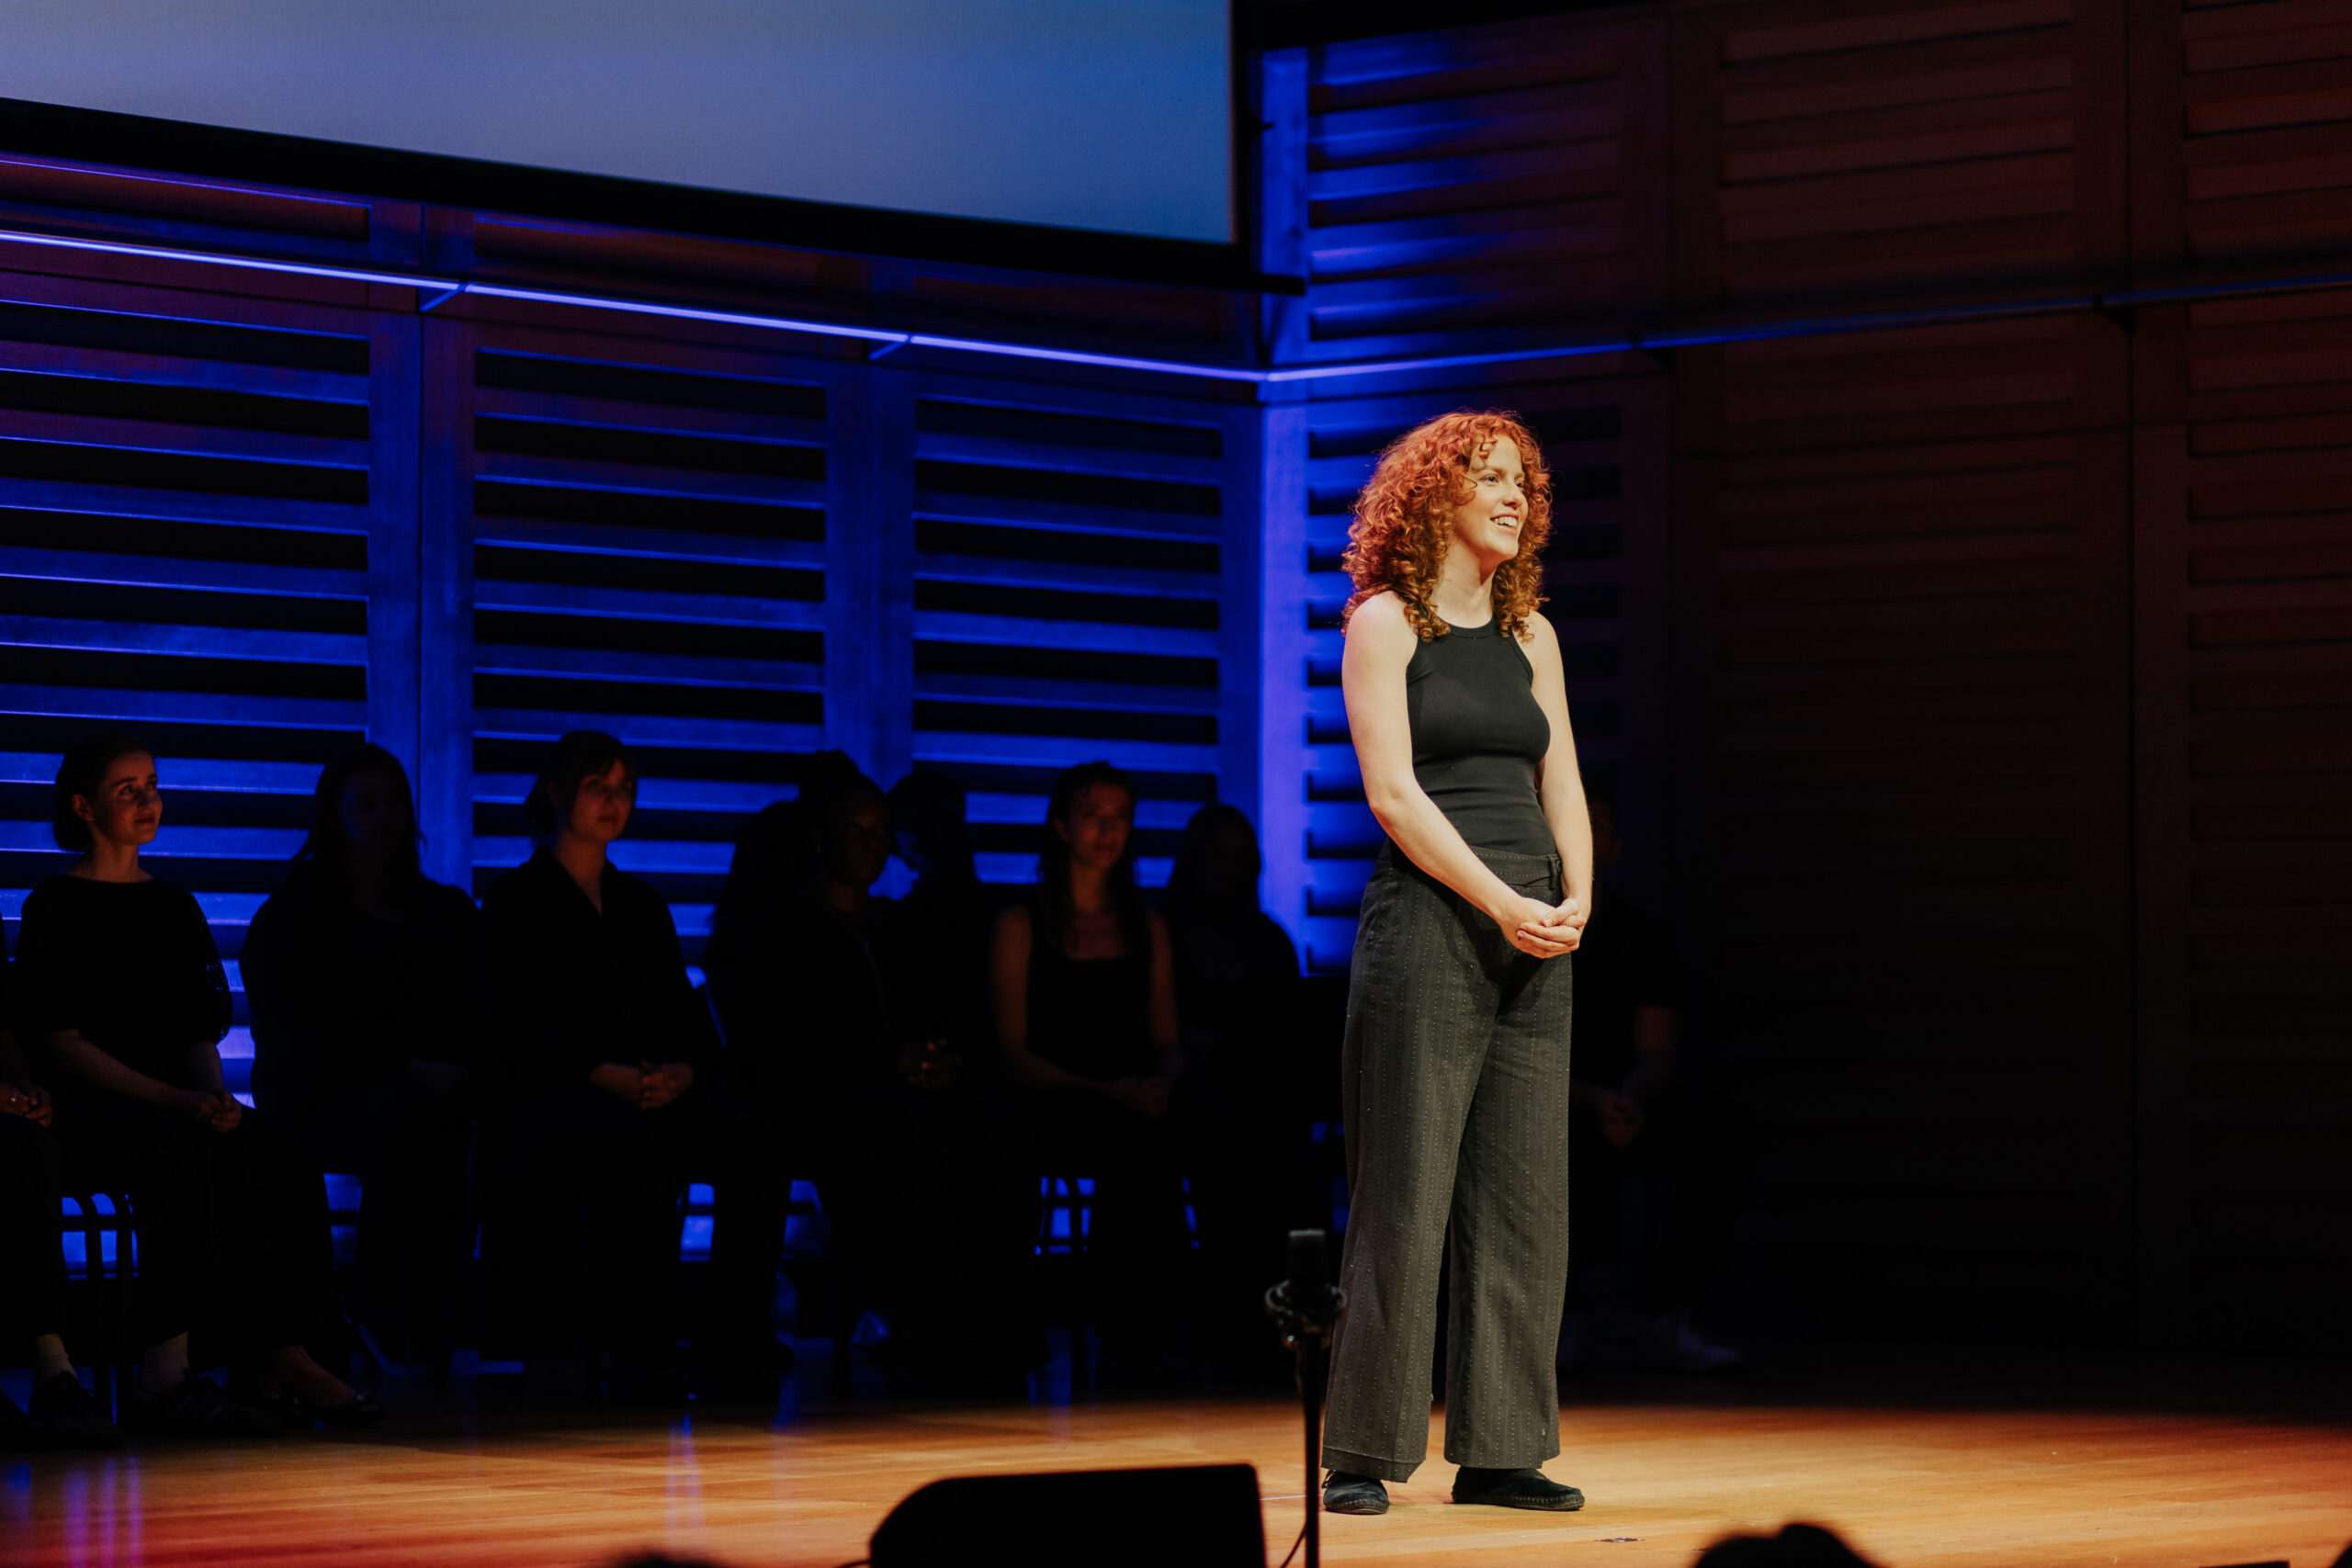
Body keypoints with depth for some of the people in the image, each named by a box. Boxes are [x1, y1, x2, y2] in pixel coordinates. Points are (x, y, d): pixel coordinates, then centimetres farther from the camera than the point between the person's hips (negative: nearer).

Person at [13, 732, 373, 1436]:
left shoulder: (175, 907, 21)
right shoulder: (57, 907, 3)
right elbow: (59, 1042, -5)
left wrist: (212, 1094, -6)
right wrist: (169, 1099, -16)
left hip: (176, 1106, 5)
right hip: (88, 1109, -5)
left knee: (284, 1163, -26)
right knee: (197, 1152, -37)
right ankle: (277, 1360, -40)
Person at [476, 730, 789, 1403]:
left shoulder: (642, 905, 25)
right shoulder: (516, 900, 8)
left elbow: (687, 1014, 17)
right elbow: (516, 1026, -5)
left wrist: (683, 1070, -8)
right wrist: (606, 1076, -19)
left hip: (653, 1091, 5)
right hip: (544, 1095, -5)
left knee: (753, 1141, -26)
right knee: (642, 1146, -39)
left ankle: (738, 1348, -28)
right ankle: (641, 1354, -37)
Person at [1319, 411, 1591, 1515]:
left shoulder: (1530, 635, 16)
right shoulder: (1386, 624, -1)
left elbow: (1561, 784, 12)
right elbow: (1393, 791, -10)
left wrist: (1576, 897, -6)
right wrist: (1502, 904, -16)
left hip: (1535, 936, 6)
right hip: (1429, 919, -6)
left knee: (1525, 1195, 4)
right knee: (1405, 1192, -6)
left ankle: (1499, 1450, 9)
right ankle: (1361, 1453, -1)